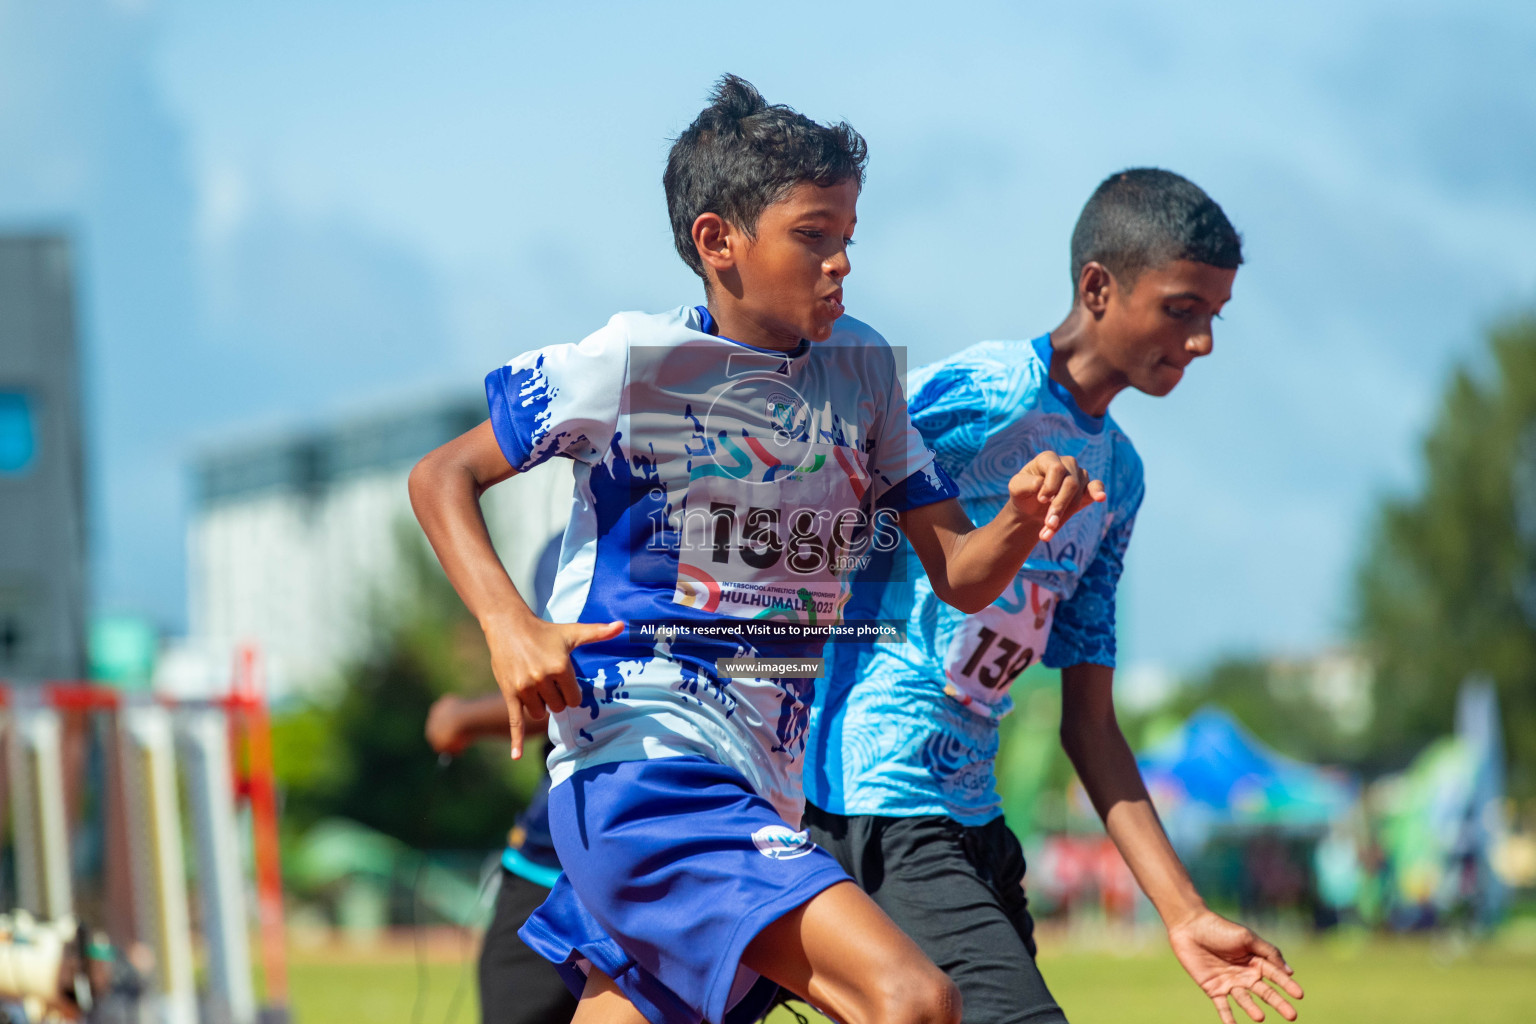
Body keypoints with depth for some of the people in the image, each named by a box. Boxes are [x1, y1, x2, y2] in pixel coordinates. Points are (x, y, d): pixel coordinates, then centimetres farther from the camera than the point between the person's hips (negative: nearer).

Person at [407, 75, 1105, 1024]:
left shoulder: (863, 370, 11)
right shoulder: (636, 362, -7)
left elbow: (959, 575, 11)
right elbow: (443, 475, 0)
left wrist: (1021, 519, -12)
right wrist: (510, 626, -16)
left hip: (763, 789, 7)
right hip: (644, 759, -7)